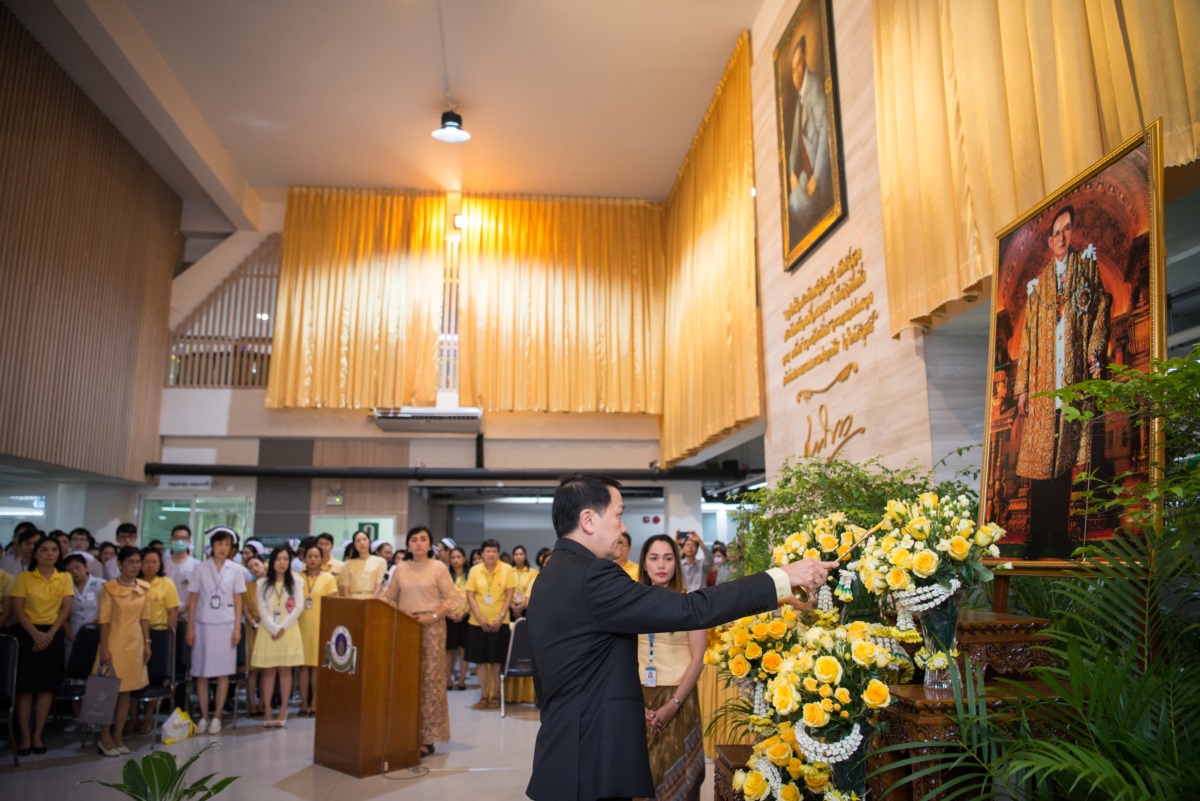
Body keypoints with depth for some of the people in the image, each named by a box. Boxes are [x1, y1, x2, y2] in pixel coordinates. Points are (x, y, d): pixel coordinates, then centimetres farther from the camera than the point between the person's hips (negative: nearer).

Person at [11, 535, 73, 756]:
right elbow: (18, 609, -7)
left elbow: (66, 609, 1)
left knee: (47, 686, 3)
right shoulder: (24, 577, -2)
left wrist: (50, 633, -11)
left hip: (53, 634, 2)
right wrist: (35, 634, -17)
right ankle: (25, 736, 7)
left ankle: (38, 735, 12)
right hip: (28, 633, -2)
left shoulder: (65, 578, 4)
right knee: (25, 686, -1)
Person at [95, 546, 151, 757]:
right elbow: (104, 620, -9)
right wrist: (104, 648, -12)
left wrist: (147, 643, 7)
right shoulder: (109, 588, -8)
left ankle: (118, 735, 18)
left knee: (126, 690, 9)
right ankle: (105, 737, 13)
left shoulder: (143, 588, 5)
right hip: (114, 641, -4)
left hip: (134, 642, 4)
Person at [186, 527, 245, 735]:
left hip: (226, 625, 0)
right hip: (203, 624, 0)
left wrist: (237, 628, -1)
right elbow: (193, 599, 3)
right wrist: (190, 627, -2)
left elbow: (238, 600, 4)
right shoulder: (201, 568, 2)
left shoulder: (235, 570, 3)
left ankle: (217, 716, 11)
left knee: (223, 672, 2)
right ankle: (203, 716, 14)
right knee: (201, 672, 3)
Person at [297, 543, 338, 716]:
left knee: (317, 664, 0)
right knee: (303, 664, 3)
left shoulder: (328, 578, 2)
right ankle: (304, 702, 10)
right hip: (302, 624, 2)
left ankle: (315, 702, 7)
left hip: (320, 625, -2)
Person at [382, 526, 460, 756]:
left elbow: (452, 599, -2)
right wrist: (400, 614, -3)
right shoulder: (401, 568, 11)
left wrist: (431, 616, -12)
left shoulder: (438, 568, 2)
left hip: (431, 628, -3)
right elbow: (388, 598, 15)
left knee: (430, 680, -3)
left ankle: (427, 738, 2)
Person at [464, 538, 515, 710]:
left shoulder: (507, 570, -4)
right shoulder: (475, 570, -1)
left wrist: (500, 617, -12)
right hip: (478, 622, 1)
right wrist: (480, 618, -11)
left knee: (497, 660, 4)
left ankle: (495, 695, 14)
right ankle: (484, 695, 15)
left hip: (499, 622, -1)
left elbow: (509, 595, -3)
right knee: (481, 660, 5)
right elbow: (470, 596, -1)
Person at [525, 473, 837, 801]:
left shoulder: (554, 575, 10)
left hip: (570, 754, 10)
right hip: (592, 764, -10)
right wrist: (784, 577, -19)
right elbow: (690, 610, -26)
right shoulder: (589, 575, -21)